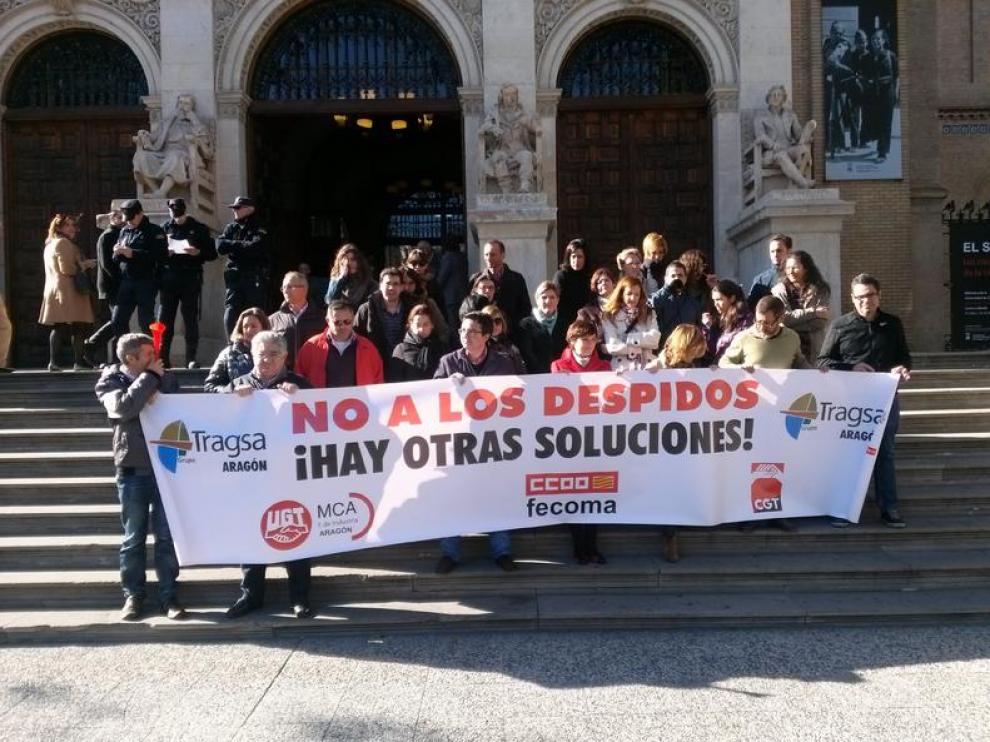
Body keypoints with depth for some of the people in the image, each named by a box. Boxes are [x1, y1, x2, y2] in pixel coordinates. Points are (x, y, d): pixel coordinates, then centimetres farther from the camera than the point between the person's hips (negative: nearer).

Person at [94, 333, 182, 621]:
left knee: (167, 534, 4)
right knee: (133, 537, 6)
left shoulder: (166, 378, 7)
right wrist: (149, 378, -13)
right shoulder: (111, 381, 0)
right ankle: (133, 595, 17)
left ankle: (168, 595, 11)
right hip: (132, 469, -2)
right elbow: (123, 408, -20)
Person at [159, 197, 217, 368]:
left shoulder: (199, 229, 6)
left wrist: (198, 252, -13)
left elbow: (212, 254, 5)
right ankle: (163, 358, 4)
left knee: (191, 319, 0)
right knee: (164, 319, -1)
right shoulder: (165, 228, 11)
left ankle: (191, 359, 3)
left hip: (190, 278, -1)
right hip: (169, 278, 2)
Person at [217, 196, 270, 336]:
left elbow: (255, 248, -16)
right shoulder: (231, 228, 16)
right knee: (230, 317, -5)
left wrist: (233, 246, -3)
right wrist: (242, 246, -7)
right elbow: (220, 246, 2)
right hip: (234, 277, 4)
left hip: (255, 279, -4)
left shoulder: (259, 229, 0)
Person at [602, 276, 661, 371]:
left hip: (647, 367, 2)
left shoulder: (649, 314, 13)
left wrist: (628, 338, -6)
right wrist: (643, 347, -3)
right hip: (621, 369, -1)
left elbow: (654, 339, -1)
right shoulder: (609, 316, 5)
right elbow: (612, 347, -6)